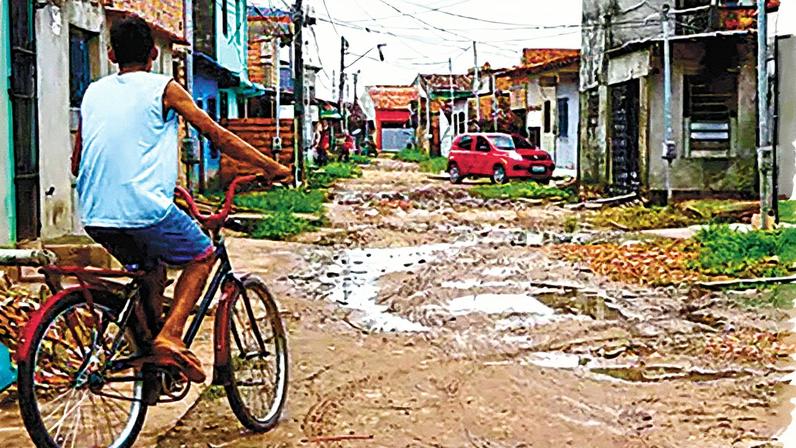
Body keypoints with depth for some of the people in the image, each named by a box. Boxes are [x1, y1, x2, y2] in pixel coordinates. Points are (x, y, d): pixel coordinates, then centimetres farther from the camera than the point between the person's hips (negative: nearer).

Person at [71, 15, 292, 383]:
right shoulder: (163, 88, 3)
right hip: (144, 207, -5)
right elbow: (218, 136, 2)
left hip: (94, 215, 6)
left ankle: (148, 354, 21)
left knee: (151, 269, 27)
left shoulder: (93, 92, 17)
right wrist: (271, 168, 10)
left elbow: (77, 163, 23)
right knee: (202, 256, 17)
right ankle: (169, 337, -2)